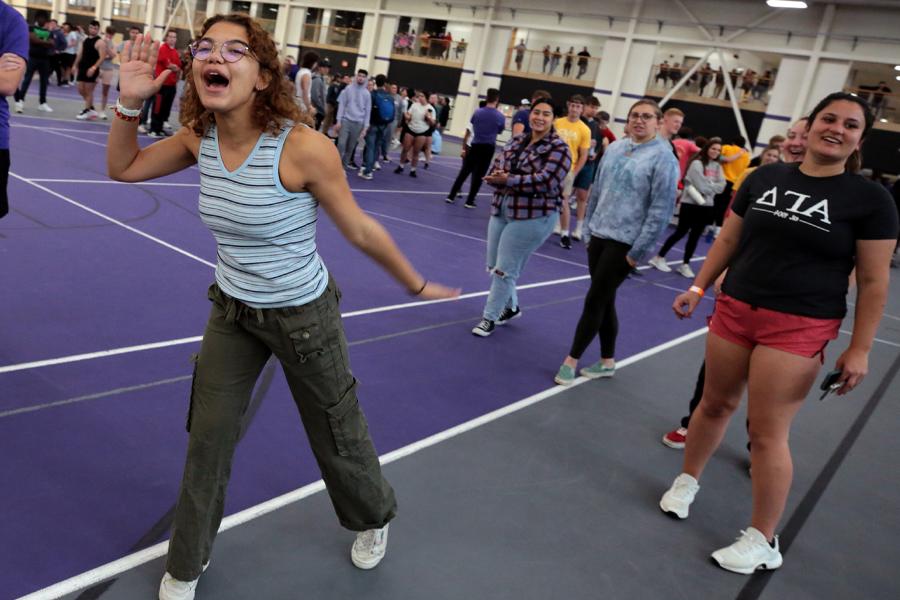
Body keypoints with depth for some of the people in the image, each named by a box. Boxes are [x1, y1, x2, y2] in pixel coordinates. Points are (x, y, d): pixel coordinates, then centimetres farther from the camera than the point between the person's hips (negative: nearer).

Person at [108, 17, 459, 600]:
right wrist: (131, 102, -11)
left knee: (337, 432, 16)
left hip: (303, 314, -4)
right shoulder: (201, 137, -9)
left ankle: (374, 517, 49)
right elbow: (123, 167, 6)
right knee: (208, 436, 12)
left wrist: (418, 285, -6)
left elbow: (361, 230, -16)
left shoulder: (302, 146, -27)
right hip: (233, 310, 5)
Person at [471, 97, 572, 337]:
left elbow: (547, 181, -21)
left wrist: (509, 180, -23)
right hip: (501, 211, 7)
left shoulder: (558, 148, -8)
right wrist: (499, 177, -18)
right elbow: (496, 169, 6)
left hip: (533, 217, -7)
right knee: (494, 265, 14)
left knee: (505, 269, -4)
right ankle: (511, 307, 36)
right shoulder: (516, 141, 11)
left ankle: (489, 317, 11)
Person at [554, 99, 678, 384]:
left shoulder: (663, 158, -11)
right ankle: (607, 361, 27)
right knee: (604, 300, 13)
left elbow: (661, 210, -13)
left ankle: (571, 360, 11)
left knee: (594, 300, -3)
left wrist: (638, 251, -14)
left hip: (625, 242, -6)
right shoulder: (614, 148, 8)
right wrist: (587, 229, 13)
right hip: (598, 236, 6)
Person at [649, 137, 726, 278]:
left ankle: (685, 265, 14)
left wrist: (708, 187, -10)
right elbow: (701, 186, -17)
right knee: (681, 232, -2)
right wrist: (713, 186, -2)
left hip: (706, 205, 6)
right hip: (691, 203, -6)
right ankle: (659, 258, 9)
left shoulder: (717, 167, 11)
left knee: (695, 235, 7)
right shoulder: (697, 163, -10)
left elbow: (721, 186, 2)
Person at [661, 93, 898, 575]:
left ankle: (763, 542, 17)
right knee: (716, 403, 16)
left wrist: (859, 349, -7)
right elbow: (729, 238, 12)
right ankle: (687, 481, 40)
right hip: (734, 311, 4)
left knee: (768, 433, 0)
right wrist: (698, 287, 8)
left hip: (799, 328, -3)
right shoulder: (764, 177, 4)